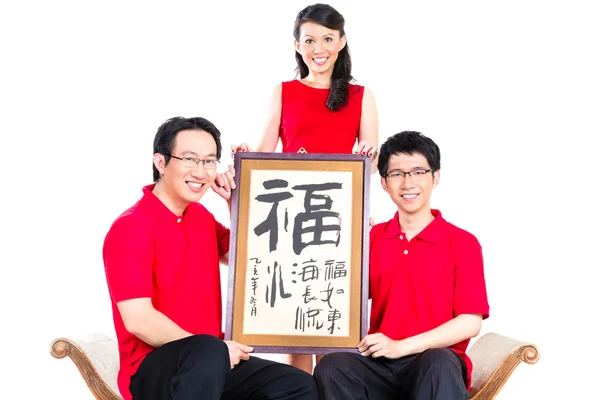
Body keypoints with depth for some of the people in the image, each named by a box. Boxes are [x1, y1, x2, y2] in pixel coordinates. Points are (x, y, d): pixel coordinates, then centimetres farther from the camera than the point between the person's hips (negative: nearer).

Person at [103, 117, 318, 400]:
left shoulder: (200, 215, 12)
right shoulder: (130, 227, -12)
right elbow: (138, 320, -20)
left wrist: (236, 202, 11)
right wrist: (212, 349, -18)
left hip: (209, 362, 8)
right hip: (152, 368, -7)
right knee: (207, 352, -39)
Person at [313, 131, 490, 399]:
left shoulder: (463, 243, 3)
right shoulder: (371, 238, 15)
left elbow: (471, 322, -5)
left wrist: (401, 346, -14)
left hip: (435, 361, -3)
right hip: (378, 362, 3)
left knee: (439, 364, -39)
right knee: (331, 367, -29)